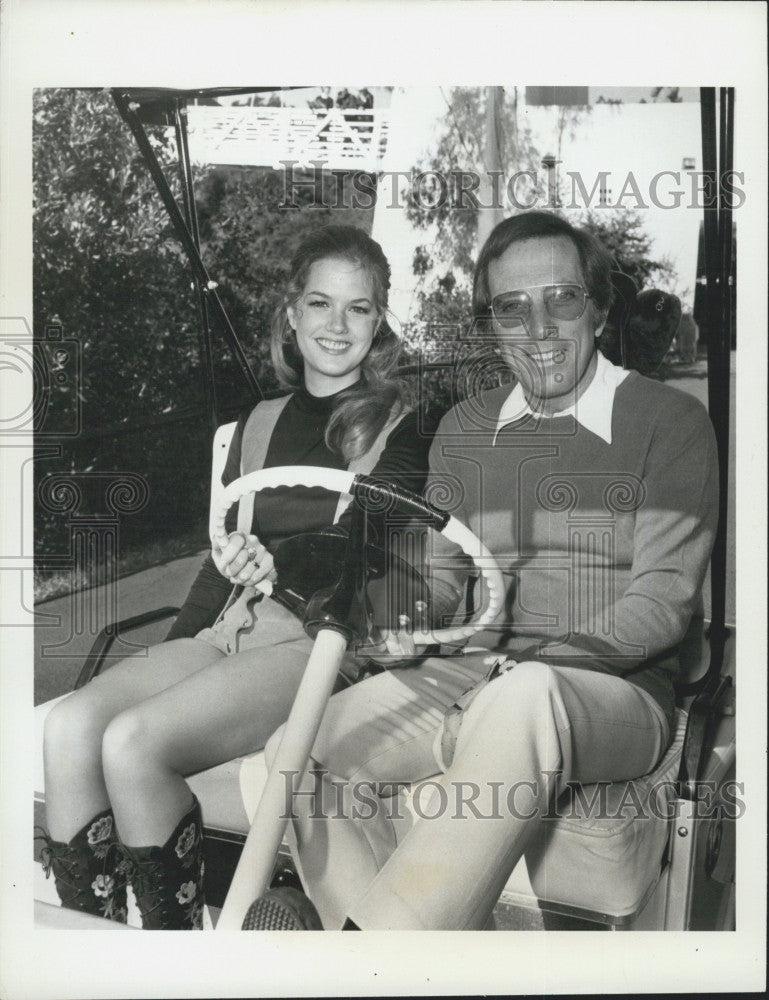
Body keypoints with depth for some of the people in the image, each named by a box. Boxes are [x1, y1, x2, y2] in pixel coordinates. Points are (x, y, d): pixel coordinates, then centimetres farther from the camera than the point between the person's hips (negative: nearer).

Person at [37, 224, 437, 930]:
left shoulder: (397, 427, 6)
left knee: (134, 741, -27)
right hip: (231, 631, 6)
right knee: (69, 725, -20)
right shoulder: (261, 423, 22)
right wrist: (171, 654, 9)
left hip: (329, 640, -5)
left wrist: (277, 566, -14)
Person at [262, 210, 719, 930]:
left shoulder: (670, 421, 2)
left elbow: (664, 599, -6)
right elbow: (438, 574, 14)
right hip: (463, 677, 5)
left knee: (523, 699, -39)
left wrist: (538, 661, -20)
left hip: (613, 690, -4)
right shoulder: (462, 429, 16)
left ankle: (372, 935, -30)